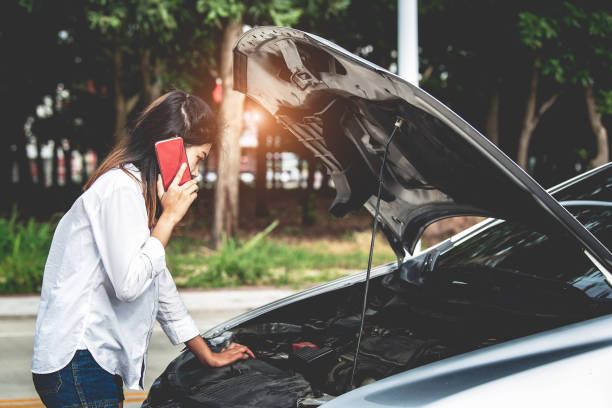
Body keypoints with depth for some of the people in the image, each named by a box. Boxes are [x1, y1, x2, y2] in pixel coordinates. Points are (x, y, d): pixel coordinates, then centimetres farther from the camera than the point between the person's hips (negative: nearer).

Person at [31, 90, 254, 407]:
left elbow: (161, 285, 25)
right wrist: (169, 217, -12)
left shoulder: (139, 190, 19)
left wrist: (209, 356, 27)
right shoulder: (121, 189, -14)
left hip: (102, 363, 10)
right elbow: (128, 285, -23)